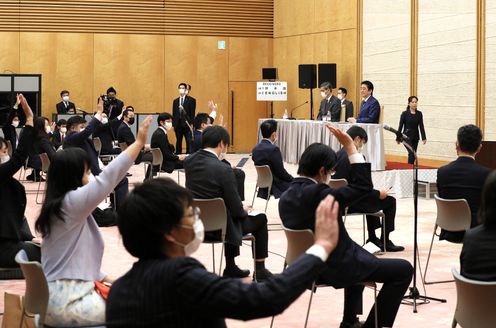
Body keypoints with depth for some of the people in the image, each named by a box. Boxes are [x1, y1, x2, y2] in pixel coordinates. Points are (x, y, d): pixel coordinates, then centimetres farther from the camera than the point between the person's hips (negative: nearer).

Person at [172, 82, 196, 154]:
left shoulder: (191, 100, 1)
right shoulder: (175, 101, 14)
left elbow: (192, 113, -4)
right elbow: (174, 114, 12)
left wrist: (191, 124, -12)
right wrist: (173, 124, 6)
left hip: (187, 124, -4)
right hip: (178, 124, 4)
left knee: (189, 142, -4)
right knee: (178, 142, 8)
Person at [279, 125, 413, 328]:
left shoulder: (286, 197, 0)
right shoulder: (319, 195, -26)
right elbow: (364, 185, -21)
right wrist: (350, 146, -18)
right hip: (336, 268, -9)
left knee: (359, 256, 38)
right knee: (404, 270, 0)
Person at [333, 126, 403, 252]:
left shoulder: (337, 155, 4)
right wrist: (379, 194, -3)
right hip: (351, 204, -8)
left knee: (371, 198, 34)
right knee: (390, 201, 8)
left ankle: (372, 237, 40)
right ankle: (385, 242, 13)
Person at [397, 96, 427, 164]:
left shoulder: (419, 114, 4)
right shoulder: (405, 114, -6)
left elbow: (421, 126, 3)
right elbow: (400, 126, -3)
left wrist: (424, 138, -3)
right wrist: (398, 138, -2)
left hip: (415, 137, 4)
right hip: (407, 136, -4)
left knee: (413, 154, 7)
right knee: (411, 153, -18)